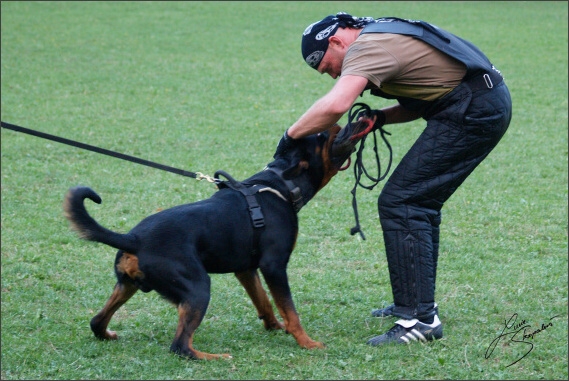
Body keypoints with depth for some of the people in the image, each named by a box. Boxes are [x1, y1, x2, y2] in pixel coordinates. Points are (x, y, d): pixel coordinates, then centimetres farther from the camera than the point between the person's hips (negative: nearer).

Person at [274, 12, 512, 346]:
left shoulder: (367, 48, -13)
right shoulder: (382, 36, 19)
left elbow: (335, 105, -30)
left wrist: (292, 135, -15)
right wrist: (380, 117, 7)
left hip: (472, 112, -11)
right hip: (489, 104, 11)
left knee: (399, 203, -10)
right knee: (419, 203, 18)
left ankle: (421, 318, -12)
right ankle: (417, 303, 28)